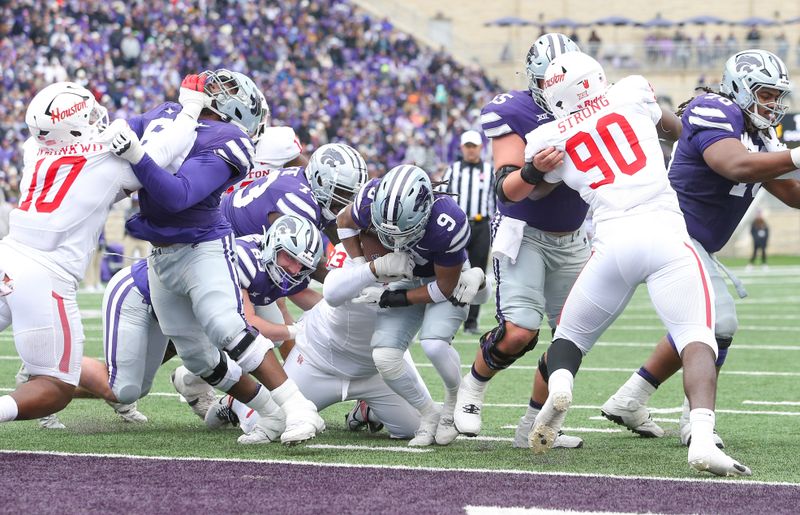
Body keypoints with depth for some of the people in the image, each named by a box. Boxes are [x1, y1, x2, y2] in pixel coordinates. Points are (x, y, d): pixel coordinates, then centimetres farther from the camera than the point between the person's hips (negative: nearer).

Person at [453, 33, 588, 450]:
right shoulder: (515, 114, -16)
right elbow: (505, 189, -25)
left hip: (571, 240, 5)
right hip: (523, 234, -5)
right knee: (518, 332, -19)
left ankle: (533, 425, 12)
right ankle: (473, 388, 11)